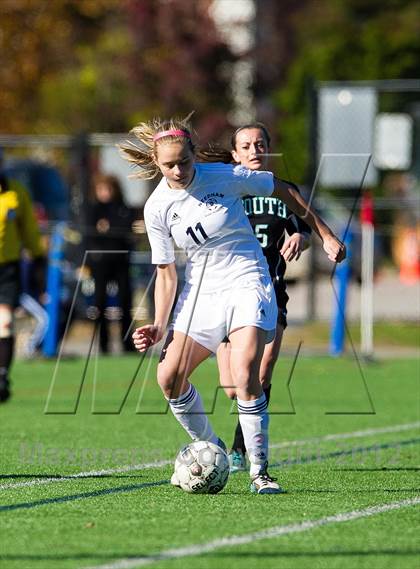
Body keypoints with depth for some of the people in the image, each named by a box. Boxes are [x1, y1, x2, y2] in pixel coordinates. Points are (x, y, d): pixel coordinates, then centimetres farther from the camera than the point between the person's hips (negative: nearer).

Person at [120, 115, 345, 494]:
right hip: (201, 291, 4)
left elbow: (284, 192, 4)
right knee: (169, 377, -6)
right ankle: (211, 450, 18)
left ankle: (260, 471, -15)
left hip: (248, 283, -4)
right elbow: (166, 273, 3)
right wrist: (159, 327, -8)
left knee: (245, 375, -23)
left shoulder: (226, 177, -12)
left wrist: (325, 235, 6)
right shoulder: (157, 208, -5)